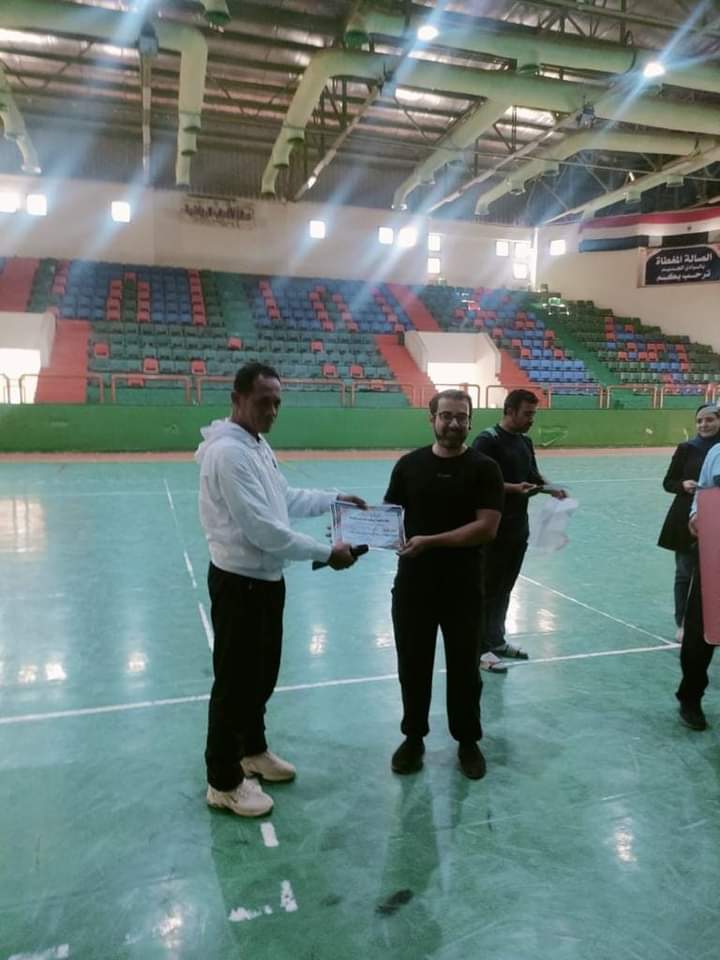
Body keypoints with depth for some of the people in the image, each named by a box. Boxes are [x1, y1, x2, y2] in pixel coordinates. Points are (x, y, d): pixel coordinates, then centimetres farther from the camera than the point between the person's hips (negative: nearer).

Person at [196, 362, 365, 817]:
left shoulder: (259, 445, 8)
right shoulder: (228, 452, -24)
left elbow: (286, 497, 19)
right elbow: (262, 528, -28)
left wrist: (334, 498, 9)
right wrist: (327, 553, -22)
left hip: (267, 577, 10)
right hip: (239, 582, -10)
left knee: (263, 673, 22)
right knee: (235, 680, 4)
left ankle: (252, 751, 43)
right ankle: (224, 781, 22)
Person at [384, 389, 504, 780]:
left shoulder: (483, 469, -6)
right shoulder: (409, 464, 2)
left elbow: (486, 527, -14)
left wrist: (431, 541, -22)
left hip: (462, 588, -2)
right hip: (413, 584, 2)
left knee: (464, 667, 12)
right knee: (413, 664, 13)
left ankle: (468, 742, 31)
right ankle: (413, 738, 32)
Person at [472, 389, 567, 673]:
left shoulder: (525, 442, 13)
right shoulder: (487, 440, -12)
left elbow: (533, 478, 20)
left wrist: (551, 489, 1)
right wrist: (513, 488, -26)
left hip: (519, 527, 8)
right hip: (494, 529, -8)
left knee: (505, 588, 16)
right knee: (488, 589, 0)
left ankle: (497, 640, 28)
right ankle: (481, 649, 9)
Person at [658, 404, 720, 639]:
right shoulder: (686, 449, -1)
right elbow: (668, 483, 2)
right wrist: (683, 485, -17)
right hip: (685, 520, 0)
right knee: (685, 573, 6)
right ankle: (683, 624, 17)